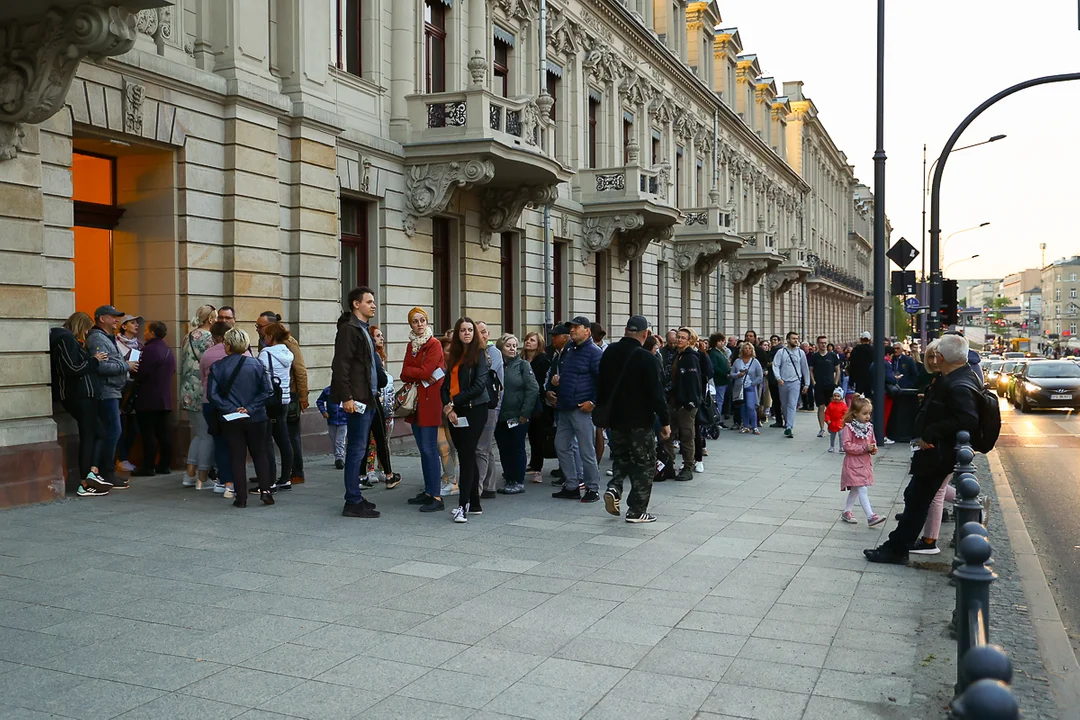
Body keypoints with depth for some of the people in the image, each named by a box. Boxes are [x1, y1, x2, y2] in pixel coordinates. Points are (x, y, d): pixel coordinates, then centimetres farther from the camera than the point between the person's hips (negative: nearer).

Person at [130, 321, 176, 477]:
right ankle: (164, 465, 14)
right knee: (163, 433, 10)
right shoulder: (168, 350, 13)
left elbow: (139, 373, -19)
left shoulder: (149, 350, -15)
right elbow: (173, 370, 20)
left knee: (147, 433, -4)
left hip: (148, 399, -8)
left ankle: (148, 467, -2)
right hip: (165, 398, 8)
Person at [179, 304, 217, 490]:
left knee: (197, 434, 17)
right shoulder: (207, 337, -12)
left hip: (188, 393, 9)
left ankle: (190, 474, 16)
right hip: (204, 393, -9)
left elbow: (183, 365, 18)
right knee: (207, 436, -1)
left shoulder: (188, 337, 13)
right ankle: (202, 480, 1)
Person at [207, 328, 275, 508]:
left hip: (230, 420, 0)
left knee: (237, 457, 7)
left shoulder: (217, 367, -5)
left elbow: (212, 394, -11)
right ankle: (265, 490, 4)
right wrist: (251, 408, -9)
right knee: (259, 454, 14)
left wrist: (230, 409, -10)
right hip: (255, 419, 0)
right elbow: (268, 391, -9)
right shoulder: (257, 364, -4)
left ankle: (241, 497, 7)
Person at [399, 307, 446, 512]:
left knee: (429, 449, -10)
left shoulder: (434, 344, -6)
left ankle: (436, 497, -8)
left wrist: (408, 371, -1)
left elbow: (425, 372, -15)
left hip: (429, 401, -8)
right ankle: (428, 492, 19)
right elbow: (405, 375, 6)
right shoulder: (411, 345, 16)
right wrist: (419, 377, -11)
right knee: (423, 449, 11)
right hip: (414, 402, 8)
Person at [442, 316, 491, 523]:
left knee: (466, 456, -11)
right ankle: (474, 504, 15)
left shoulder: (479, 354, -3)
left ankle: (463, 506, -12)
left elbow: (479, 386, -12)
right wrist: (448, 408, -7)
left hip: (474, 410, -6)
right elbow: (447, 384, 9)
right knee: (467, 457, 9)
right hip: (455, 413, 6)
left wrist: (454, 402, -10)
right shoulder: (454, 356, 14)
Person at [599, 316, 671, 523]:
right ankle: (637, 510, 5)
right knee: (644, 464, 4)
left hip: (615, 419, 6)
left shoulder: (609, 353, 4)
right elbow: (656, 393, -17)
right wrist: (665, 421, -11)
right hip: (640, 421, -6)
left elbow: (601, 387, 13)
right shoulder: (645, 358, -16)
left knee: (621, 458, 22)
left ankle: (614, 488, -2)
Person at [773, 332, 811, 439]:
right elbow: (775, 365, -4)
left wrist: (806, 384, 9)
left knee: (792, 405, -12)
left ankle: (789, 428, -18)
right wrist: (778, 378, -20)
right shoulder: (781, 352, 2)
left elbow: (805, 368, 10)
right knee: (784, 405, 13)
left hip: (795, 382, -1)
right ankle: (787, 422, 32)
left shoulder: (800, 352, 5)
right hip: (783, 383, 1)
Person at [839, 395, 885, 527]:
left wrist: (874, 449, -7)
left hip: (865, 463, 8)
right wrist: (864, 448, -22)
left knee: (855, 490, 17)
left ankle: (847, 512, 30)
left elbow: (873, 442, 16)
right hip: (853, 463, -8)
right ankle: (870, 516, -13)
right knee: (862, 489, -12)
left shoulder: (869, 427, 5)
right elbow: (846, 445, -20)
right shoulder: (848, 427, -16)